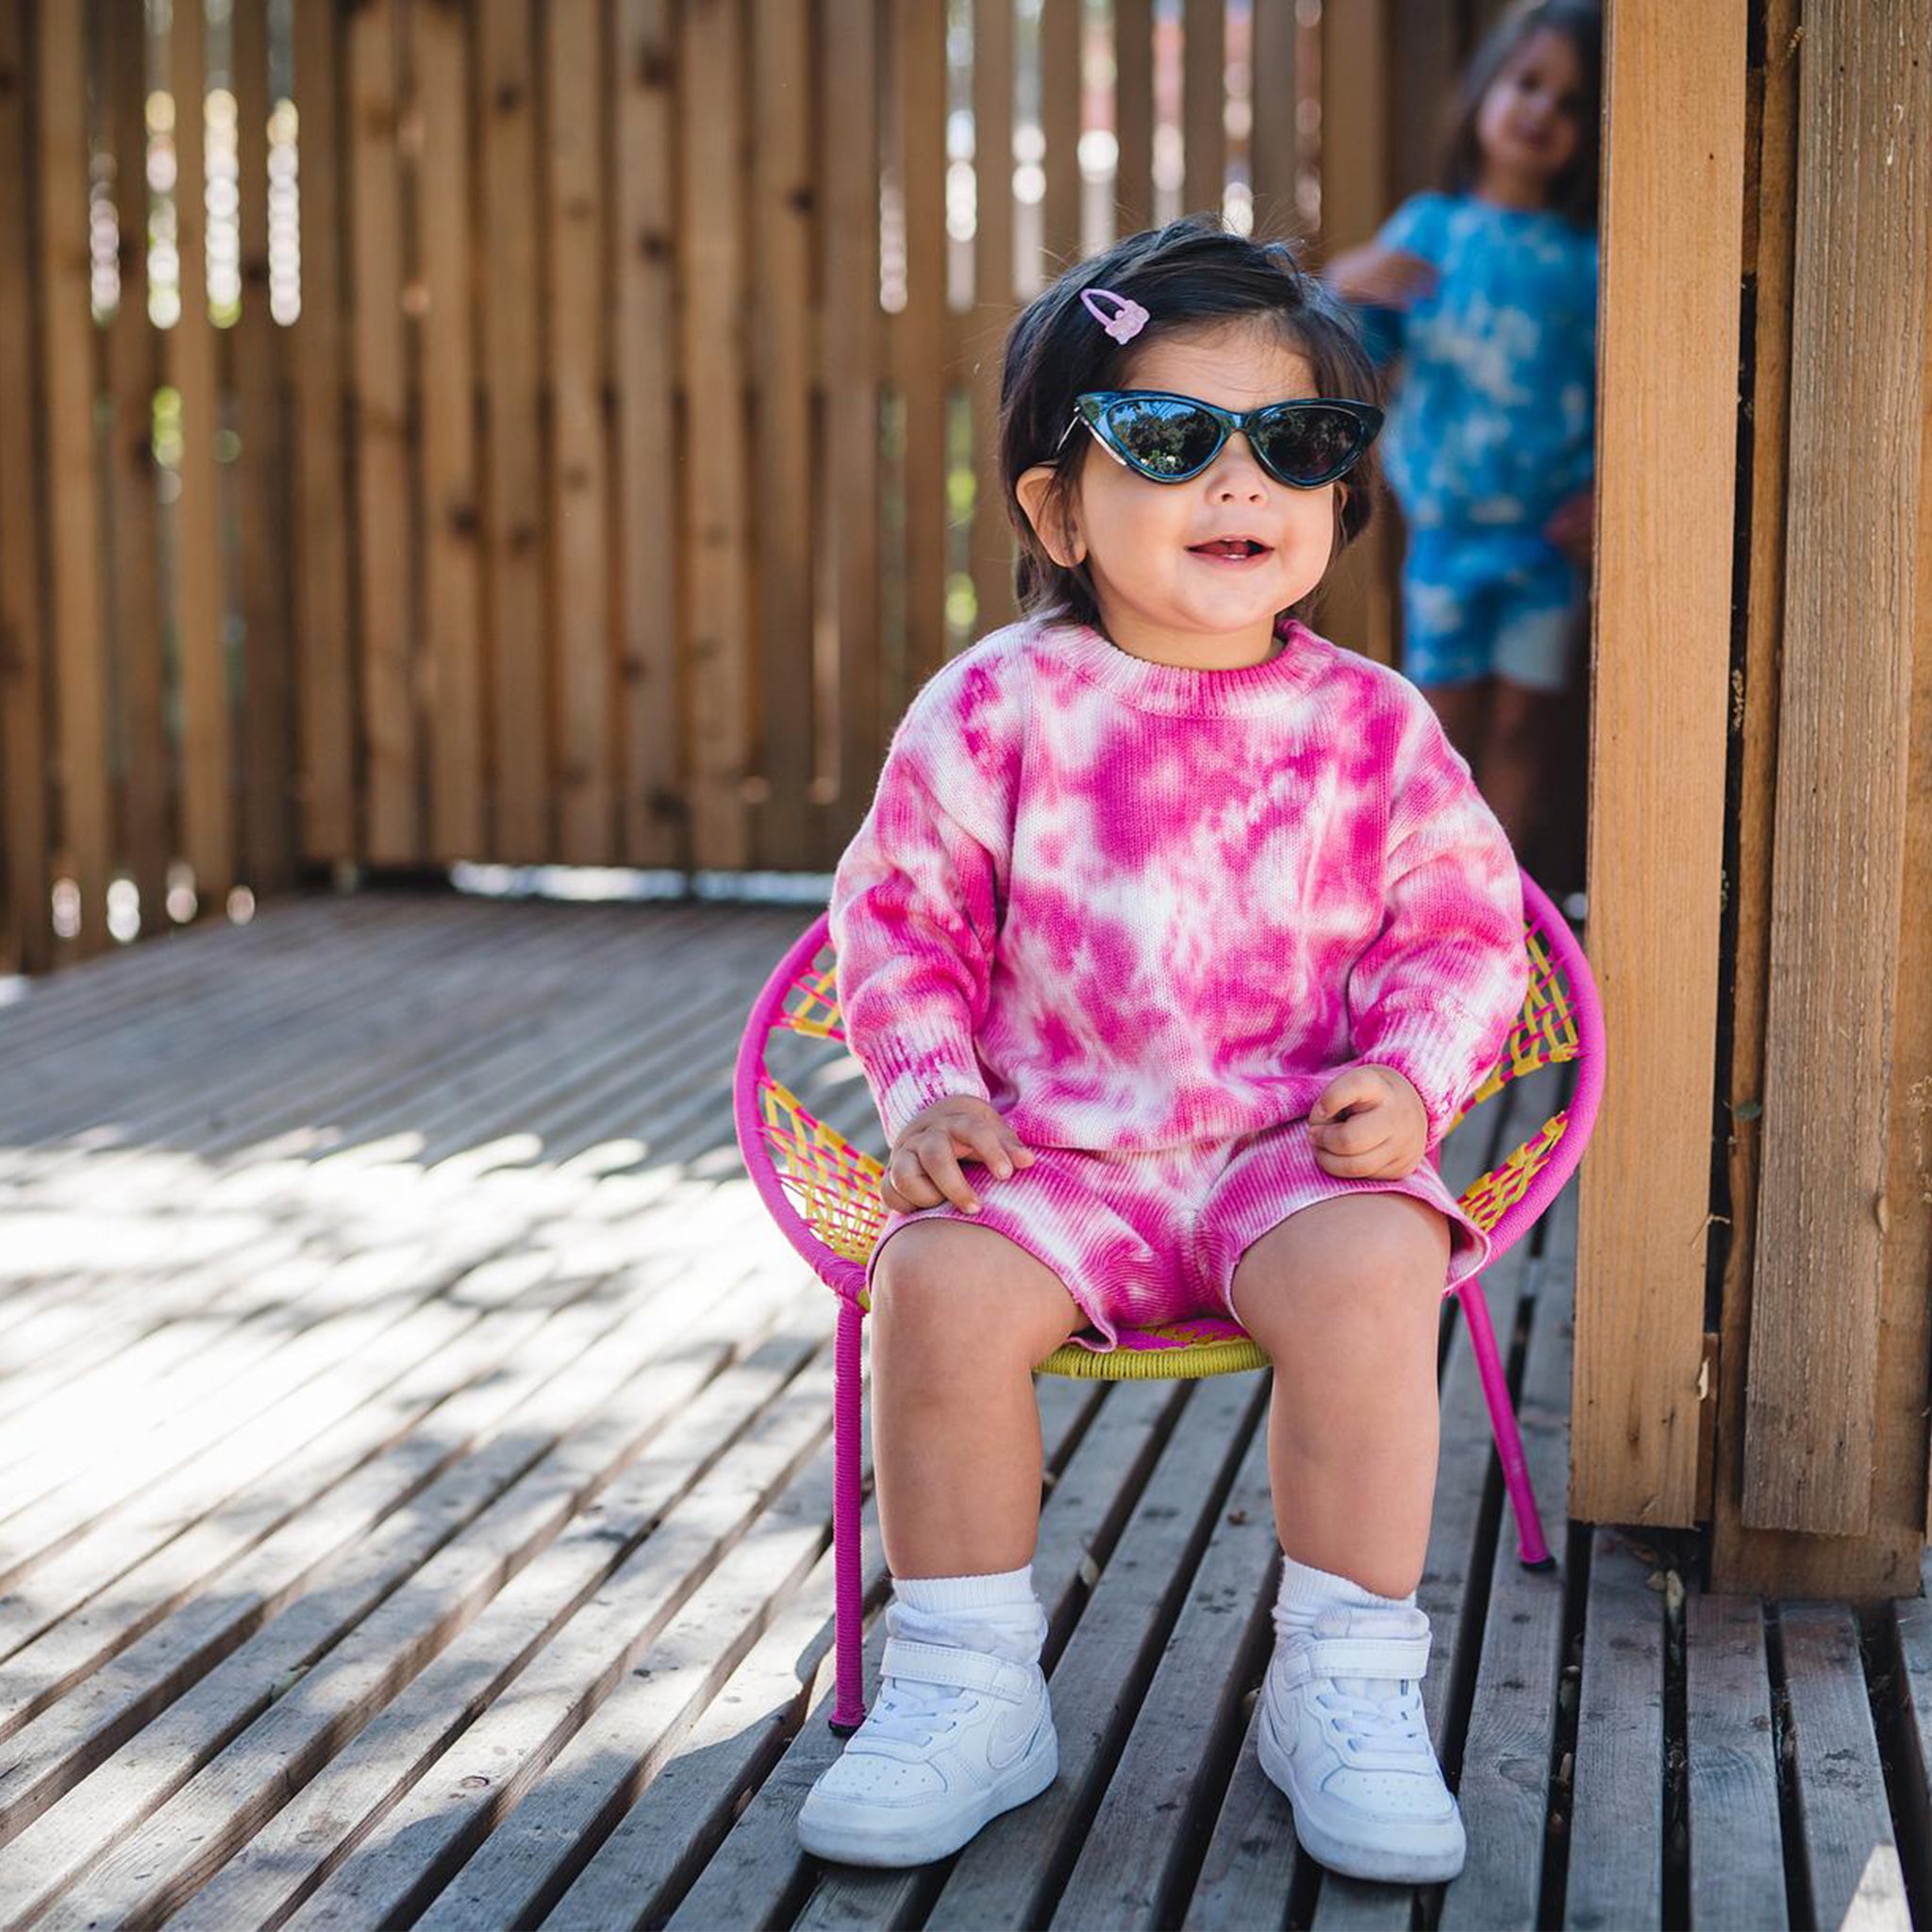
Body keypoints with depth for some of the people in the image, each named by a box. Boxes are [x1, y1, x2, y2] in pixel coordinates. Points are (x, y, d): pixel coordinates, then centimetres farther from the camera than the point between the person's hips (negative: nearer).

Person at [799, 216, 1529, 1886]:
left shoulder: (1373, 726, 3)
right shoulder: (995, 710, 0)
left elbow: (1462, 930, 7)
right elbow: (901, 919, 7)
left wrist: (1408, 1081, -10)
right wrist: (927, 1091, -7)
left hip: (1303, 1146, 0)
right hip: (1056, 1152, 0)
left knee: (1365, 1274, -30)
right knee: (940, 1283, -26)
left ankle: (1347, 1685, -10)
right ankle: (969, 1685, -6)